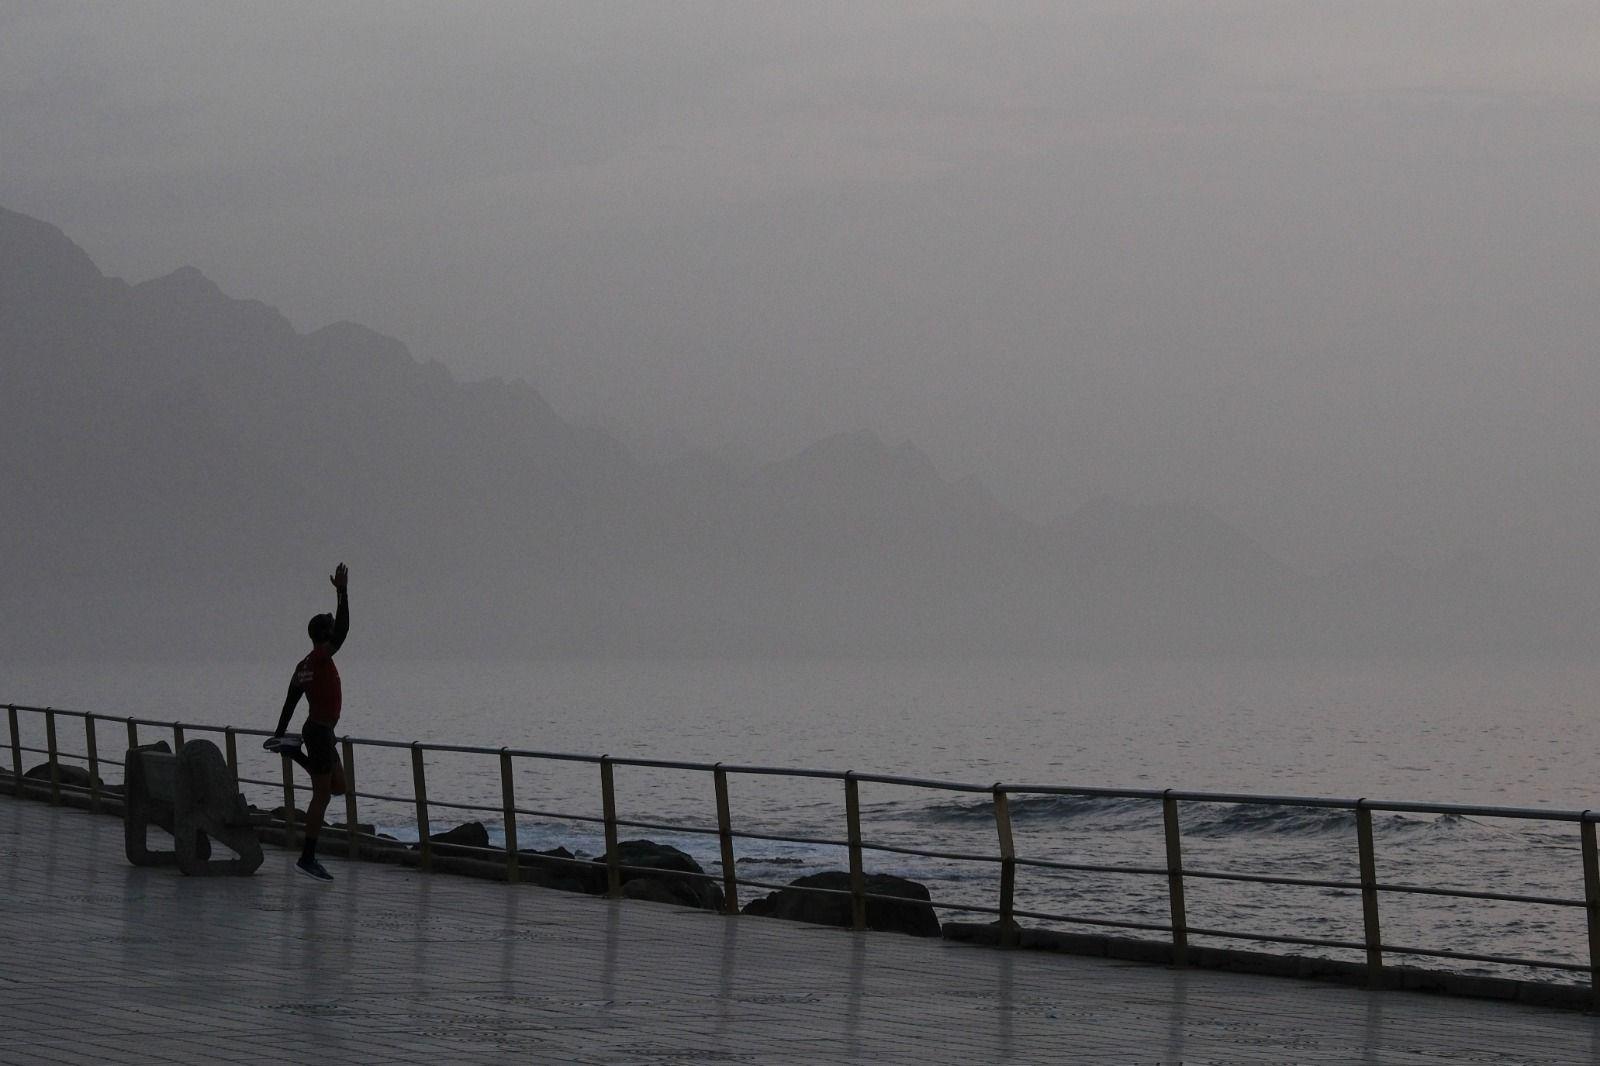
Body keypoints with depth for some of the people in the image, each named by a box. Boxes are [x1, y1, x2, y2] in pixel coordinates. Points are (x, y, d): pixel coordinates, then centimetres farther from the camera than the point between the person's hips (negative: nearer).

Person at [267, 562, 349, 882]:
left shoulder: (305, 665, 12)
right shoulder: (321, 658, -13)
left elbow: (290, 702, 14)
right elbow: (343, 629, -21)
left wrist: (279, 734, 18)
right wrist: (342, 593, -19)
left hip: (319, 730, 10)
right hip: (320, 732, -10)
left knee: (339, 786, 20)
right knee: (321, 796, -9)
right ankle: (307, 858, -10)